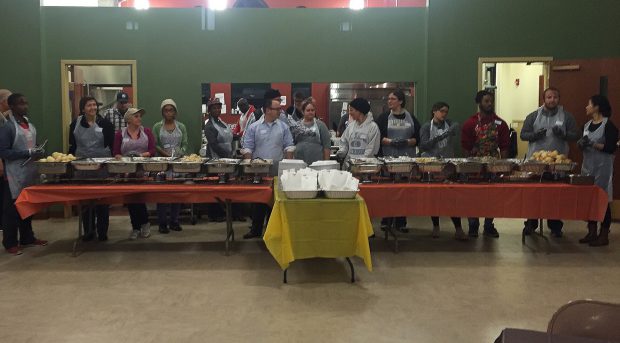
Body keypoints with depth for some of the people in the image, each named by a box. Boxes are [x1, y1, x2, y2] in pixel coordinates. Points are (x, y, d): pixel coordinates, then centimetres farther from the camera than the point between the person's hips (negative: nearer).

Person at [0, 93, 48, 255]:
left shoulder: (29, 124, 11)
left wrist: (38, 151, 2)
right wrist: (28, 153, -21)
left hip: (30, 171, 7)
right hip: (15, 174, -7)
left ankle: (27, 237, 28)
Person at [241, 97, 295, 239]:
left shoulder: (283, 127, 6)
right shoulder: (254, 128, 1)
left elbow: (289, 146, 6)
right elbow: (247, 148, 1)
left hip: (278, 171, 1)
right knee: (258, 200, 6)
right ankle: (256, 230, 16)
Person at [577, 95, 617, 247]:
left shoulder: (608, 125, -10)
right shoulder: (587, 125, 12)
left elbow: (611, 148, -16)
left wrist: (592, 144, -23)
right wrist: (581, 144, 0)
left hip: (602, 167, -7)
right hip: (588, 165, 7)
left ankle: (604, 235, 7)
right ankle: (592, 233, 19)